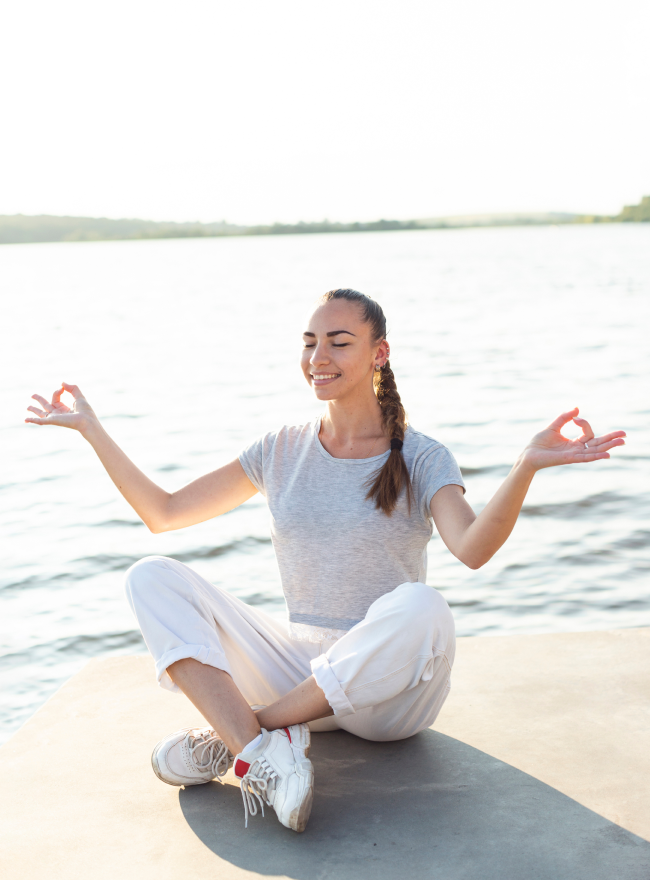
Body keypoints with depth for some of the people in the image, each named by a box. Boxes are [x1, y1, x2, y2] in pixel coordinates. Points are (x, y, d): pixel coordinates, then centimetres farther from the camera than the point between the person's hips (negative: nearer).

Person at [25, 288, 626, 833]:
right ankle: (260, 753, -33)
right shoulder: (281, 452, 8)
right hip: (300, 666, 3)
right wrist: (91, 428, 6)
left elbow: (473, 549, -23)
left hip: (389, 689, -3)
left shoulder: (420, 460, -4)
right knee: (153, 579, -12)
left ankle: (225, 737, -22)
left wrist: (527, 466, -39)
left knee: (422, 608, -38)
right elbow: (163, 512, 10)